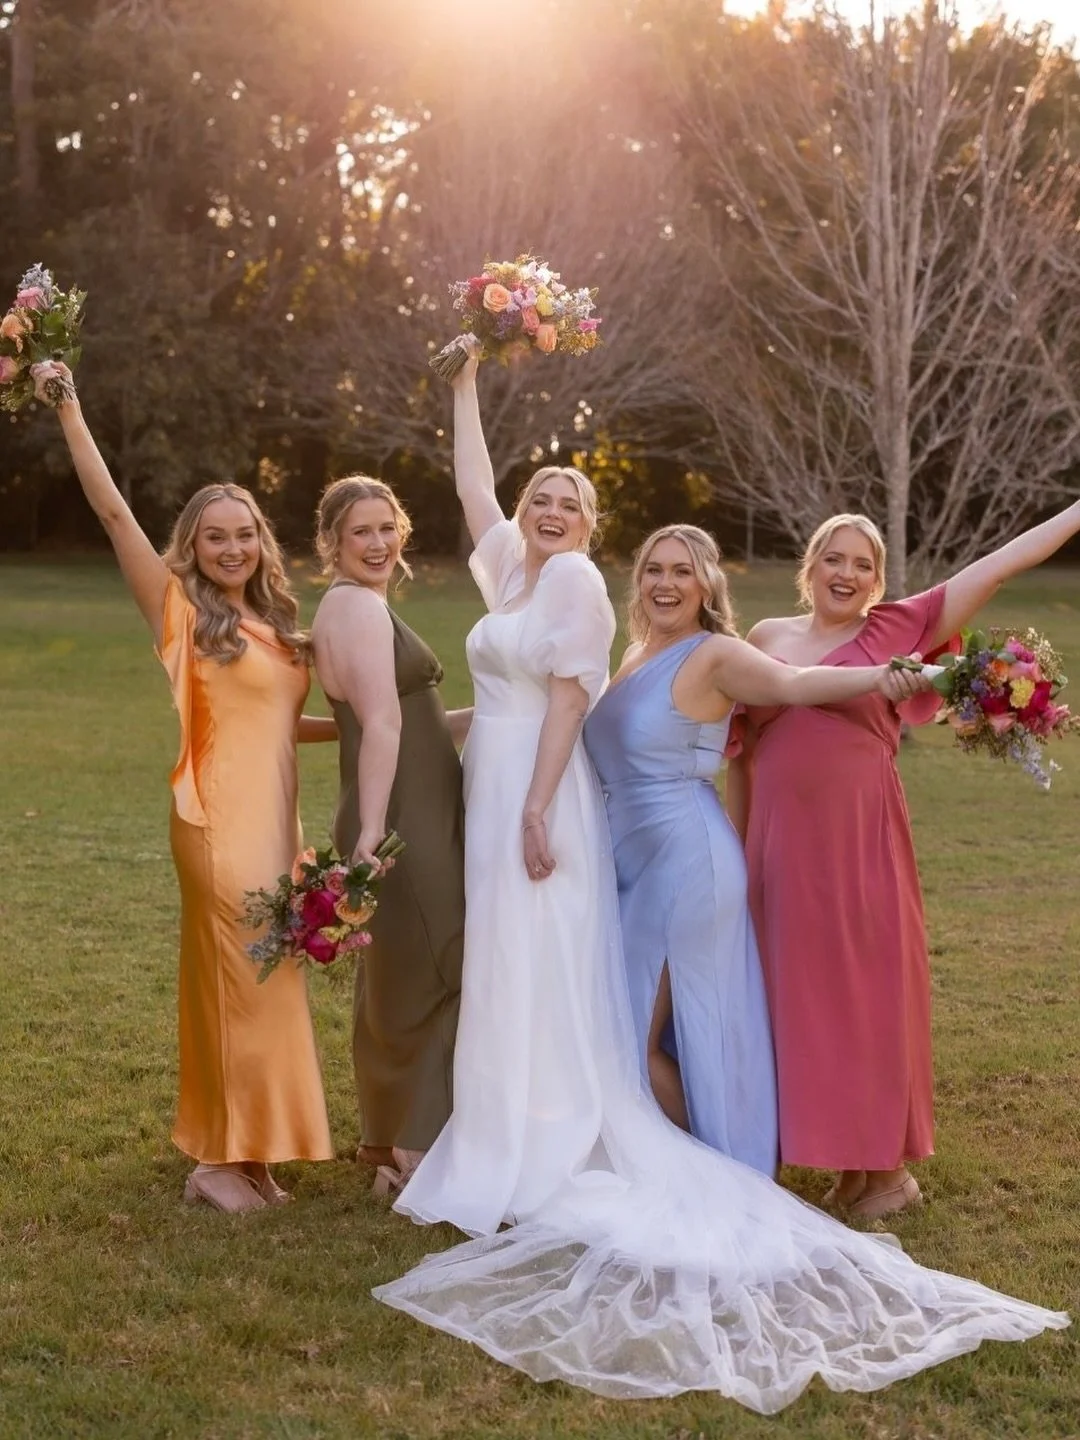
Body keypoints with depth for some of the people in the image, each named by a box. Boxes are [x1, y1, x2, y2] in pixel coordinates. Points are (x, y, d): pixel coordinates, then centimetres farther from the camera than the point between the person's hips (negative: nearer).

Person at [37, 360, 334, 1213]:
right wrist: (69, 410, -14)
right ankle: (223, 1162, 6)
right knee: (245, 982, -4)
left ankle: (232, 1154, 21)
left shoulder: (272, 622, 13)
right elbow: (112, 510, -12)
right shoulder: (181, 609, -5)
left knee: (256, 983, 11)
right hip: (222, 819, -7)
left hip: (274, 816, 7)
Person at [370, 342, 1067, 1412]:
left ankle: (541, 1163, -2)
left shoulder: (576, 578, -7)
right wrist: (465, 383, 30)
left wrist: (537, 809, -21)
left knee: (542, 975, -6)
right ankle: (515, 1150, 14)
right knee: (505, 975, 9)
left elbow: (569, 695, -15)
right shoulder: (510, 565, 15)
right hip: (494, 793, 8)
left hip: (539, 799, -8)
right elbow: (472, 479, 25)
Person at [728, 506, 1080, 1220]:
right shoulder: (767, 639, 9)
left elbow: (1000, 565, -1)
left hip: (862, 848, -3)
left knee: (868, 992, 3)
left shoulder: (896, 631, 2)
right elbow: (741, 751, 15)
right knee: (796, 996, 7)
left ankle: (887, 1168, 16)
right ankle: (844, 1159, 21)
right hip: (783, 850, 3)